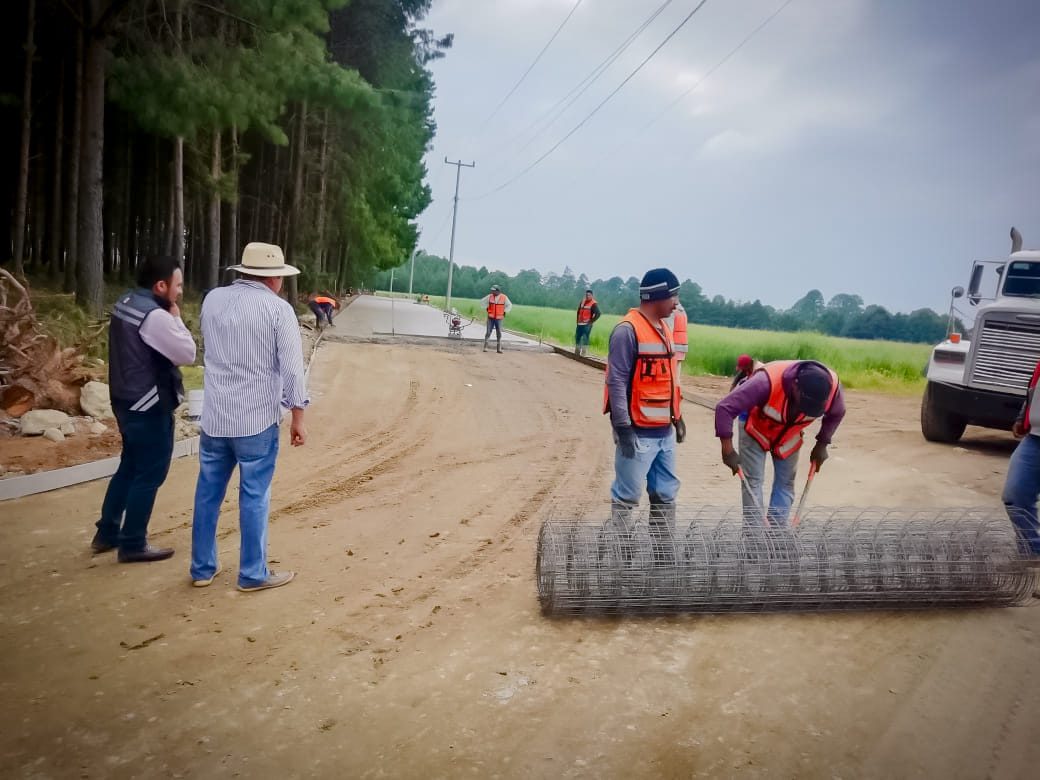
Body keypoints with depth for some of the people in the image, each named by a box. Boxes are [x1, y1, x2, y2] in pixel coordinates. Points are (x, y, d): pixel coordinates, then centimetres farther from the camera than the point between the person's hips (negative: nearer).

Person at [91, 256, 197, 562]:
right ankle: (133, 544, 12)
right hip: (149, 406, -10)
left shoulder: (124, 304, 8)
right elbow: (187, 354, -17)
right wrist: (176, 317, -9)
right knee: (149, 475, 2)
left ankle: (107, 533, 32)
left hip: (127, 400, 10)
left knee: (130, 467, 21)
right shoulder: (155, 316, -23)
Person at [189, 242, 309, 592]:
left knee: (208, 493, 15)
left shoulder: (212, 299, 6)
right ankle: (253, 573, 15)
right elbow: (292, 367, -12)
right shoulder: (278, 308, -10)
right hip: (257, 419, -5)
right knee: (254, 497, 5)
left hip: (214, 416, 5)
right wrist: (298, 417, -6)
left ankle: (202, 568, 25)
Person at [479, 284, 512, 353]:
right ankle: (485, 347, 2)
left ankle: (499, 348, 7)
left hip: (499, 318, 0)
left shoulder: (504, 297, -2)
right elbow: (482, 301, 12)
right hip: (490, 318, 0)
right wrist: (486, 308, 7)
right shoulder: (490, 296, -1)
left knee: (499, 334, 2)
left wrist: (505, 312, 2)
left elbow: (509, 305, 9)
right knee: (488, 332, -3)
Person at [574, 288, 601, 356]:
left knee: (585, 339, -10)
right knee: (577, 337, 13)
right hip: (579, 324, 7)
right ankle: (576, 353, 26)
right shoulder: (582, 301, 13)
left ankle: (584, 353, -9)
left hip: (587, 325, -7)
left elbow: (598, 313, -17)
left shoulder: (593, 304, -9)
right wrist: (578, 320, 15)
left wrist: (591, 321, -15)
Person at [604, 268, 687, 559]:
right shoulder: (628, 330, -14)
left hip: (664, 431, 9)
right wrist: (623, 427, -20)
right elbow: (617, 381, -17)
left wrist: (677, 416, 19)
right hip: (638, 432, -9)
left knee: (666, 494, 14)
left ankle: (663, 551, 25)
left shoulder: (664, 329, 13)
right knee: (627, 496, 0)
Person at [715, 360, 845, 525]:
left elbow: (836, 414, -3)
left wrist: (822, 444, -1)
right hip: (755, 430, -4)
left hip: (789, 435, 4)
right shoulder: (768, 381, -44)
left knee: (785, 484, 3)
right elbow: (725, 408, -40)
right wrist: (728, 450, -37)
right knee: (752, 481, -9)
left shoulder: (832, 386, -29)